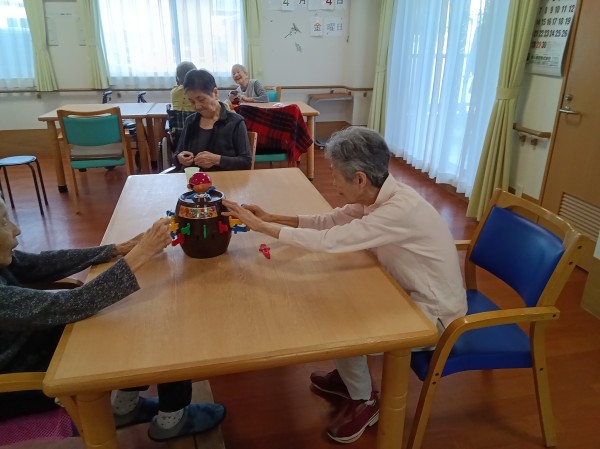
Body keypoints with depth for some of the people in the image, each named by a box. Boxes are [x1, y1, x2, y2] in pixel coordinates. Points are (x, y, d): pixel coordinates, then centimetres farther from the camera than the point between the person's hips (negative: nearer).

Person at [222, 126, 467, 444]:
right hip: (409, 292, 8)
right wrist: (273, 217, -5)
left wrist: (260, 226, -27)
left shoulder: (400, 211, -34)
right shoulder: (379, 195, -7)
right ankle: (348, 376, 27)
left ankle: (364, 401, 16)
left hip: (431, 312, -8)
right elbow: (329, 221, 2)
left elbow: (327, 241, -35)